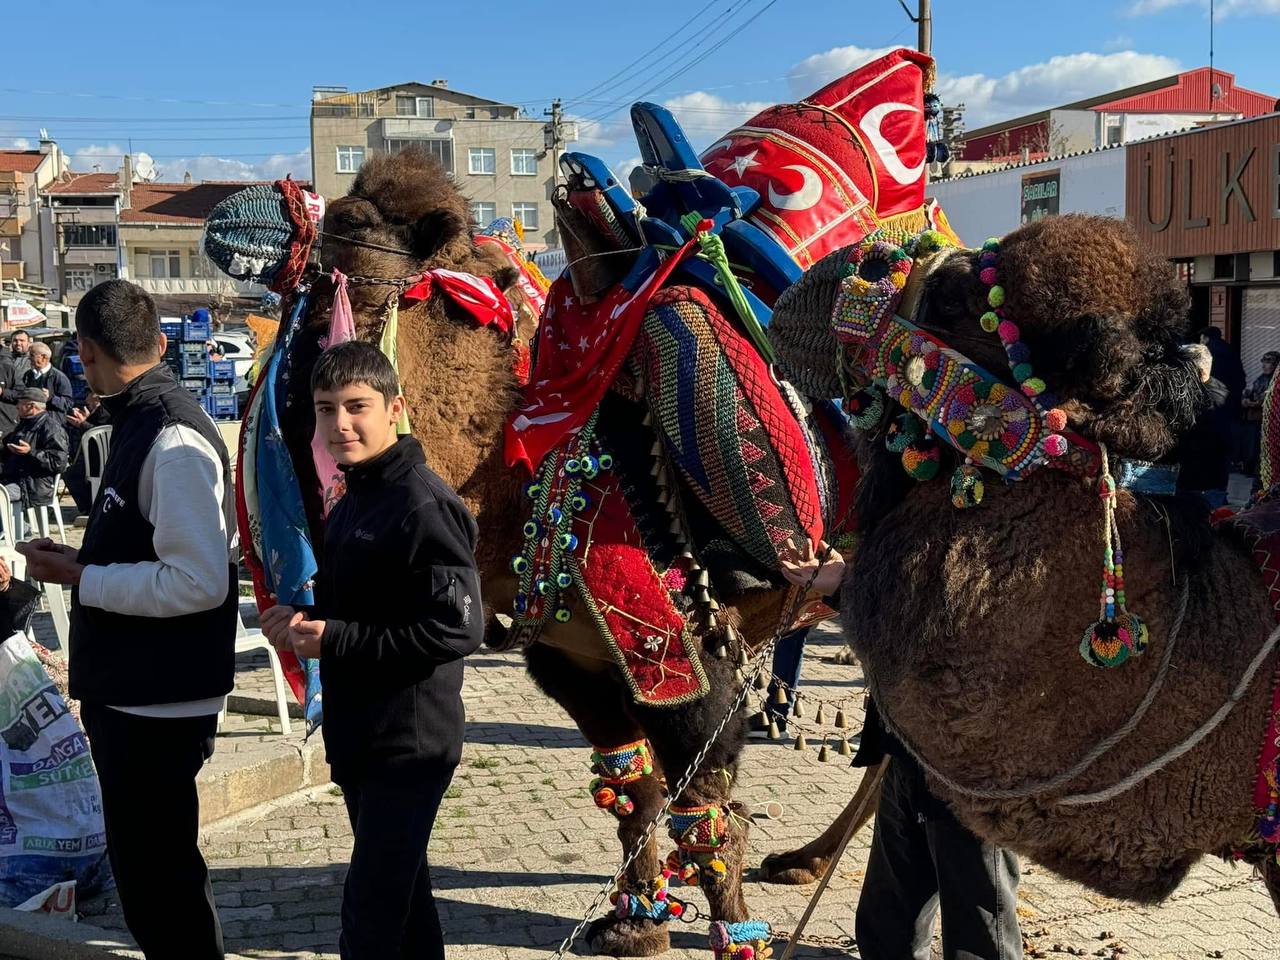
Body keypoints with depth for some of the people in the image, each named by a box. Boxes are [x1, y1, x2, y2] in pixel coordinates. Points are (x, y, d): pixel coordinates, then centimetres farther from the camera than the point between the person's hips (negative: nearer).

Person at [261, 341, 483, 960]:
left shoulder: (423, 505, -19)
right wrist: (305, 623, 2)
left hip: (409, 744, -9)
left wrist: (336, 639, -21)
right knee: (401, 893, 21)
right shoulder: (351, 504, 12)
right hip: (360, 740, 10)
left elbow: (460, 628, -24)